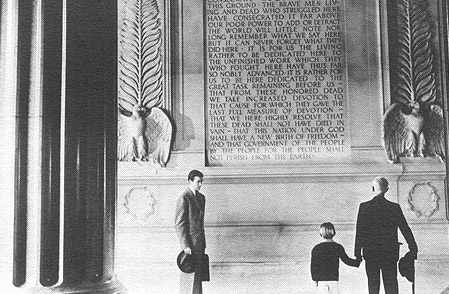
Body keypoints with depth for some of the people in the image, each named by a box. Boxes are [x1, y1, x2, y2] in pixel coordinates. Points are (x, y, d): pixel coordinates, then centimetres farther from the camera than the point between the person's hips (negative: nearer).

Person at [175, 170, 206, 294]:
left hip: (199, 242, 8)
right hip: (190, 242, -8)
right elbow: (179, 224, -15)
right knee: (191, 275, -5)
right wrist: (185, 245, -18)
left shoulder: (201, 197, 13)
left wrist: (203, 243, 18)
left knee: (197, 273, 12)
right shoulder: (183, 199, -12)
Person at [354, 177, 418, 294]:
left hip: (371, 253, -1)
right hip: (390, 253, 1)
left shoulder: (364, 206, -5)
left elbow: (359, 231, -5)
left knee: (373, 284, 7)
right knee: (391, 284, 7)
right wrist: (413, 248, 9)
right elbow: (405, 229, 1)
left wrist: (358, 252, -1)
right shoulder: (395, 207, -3)